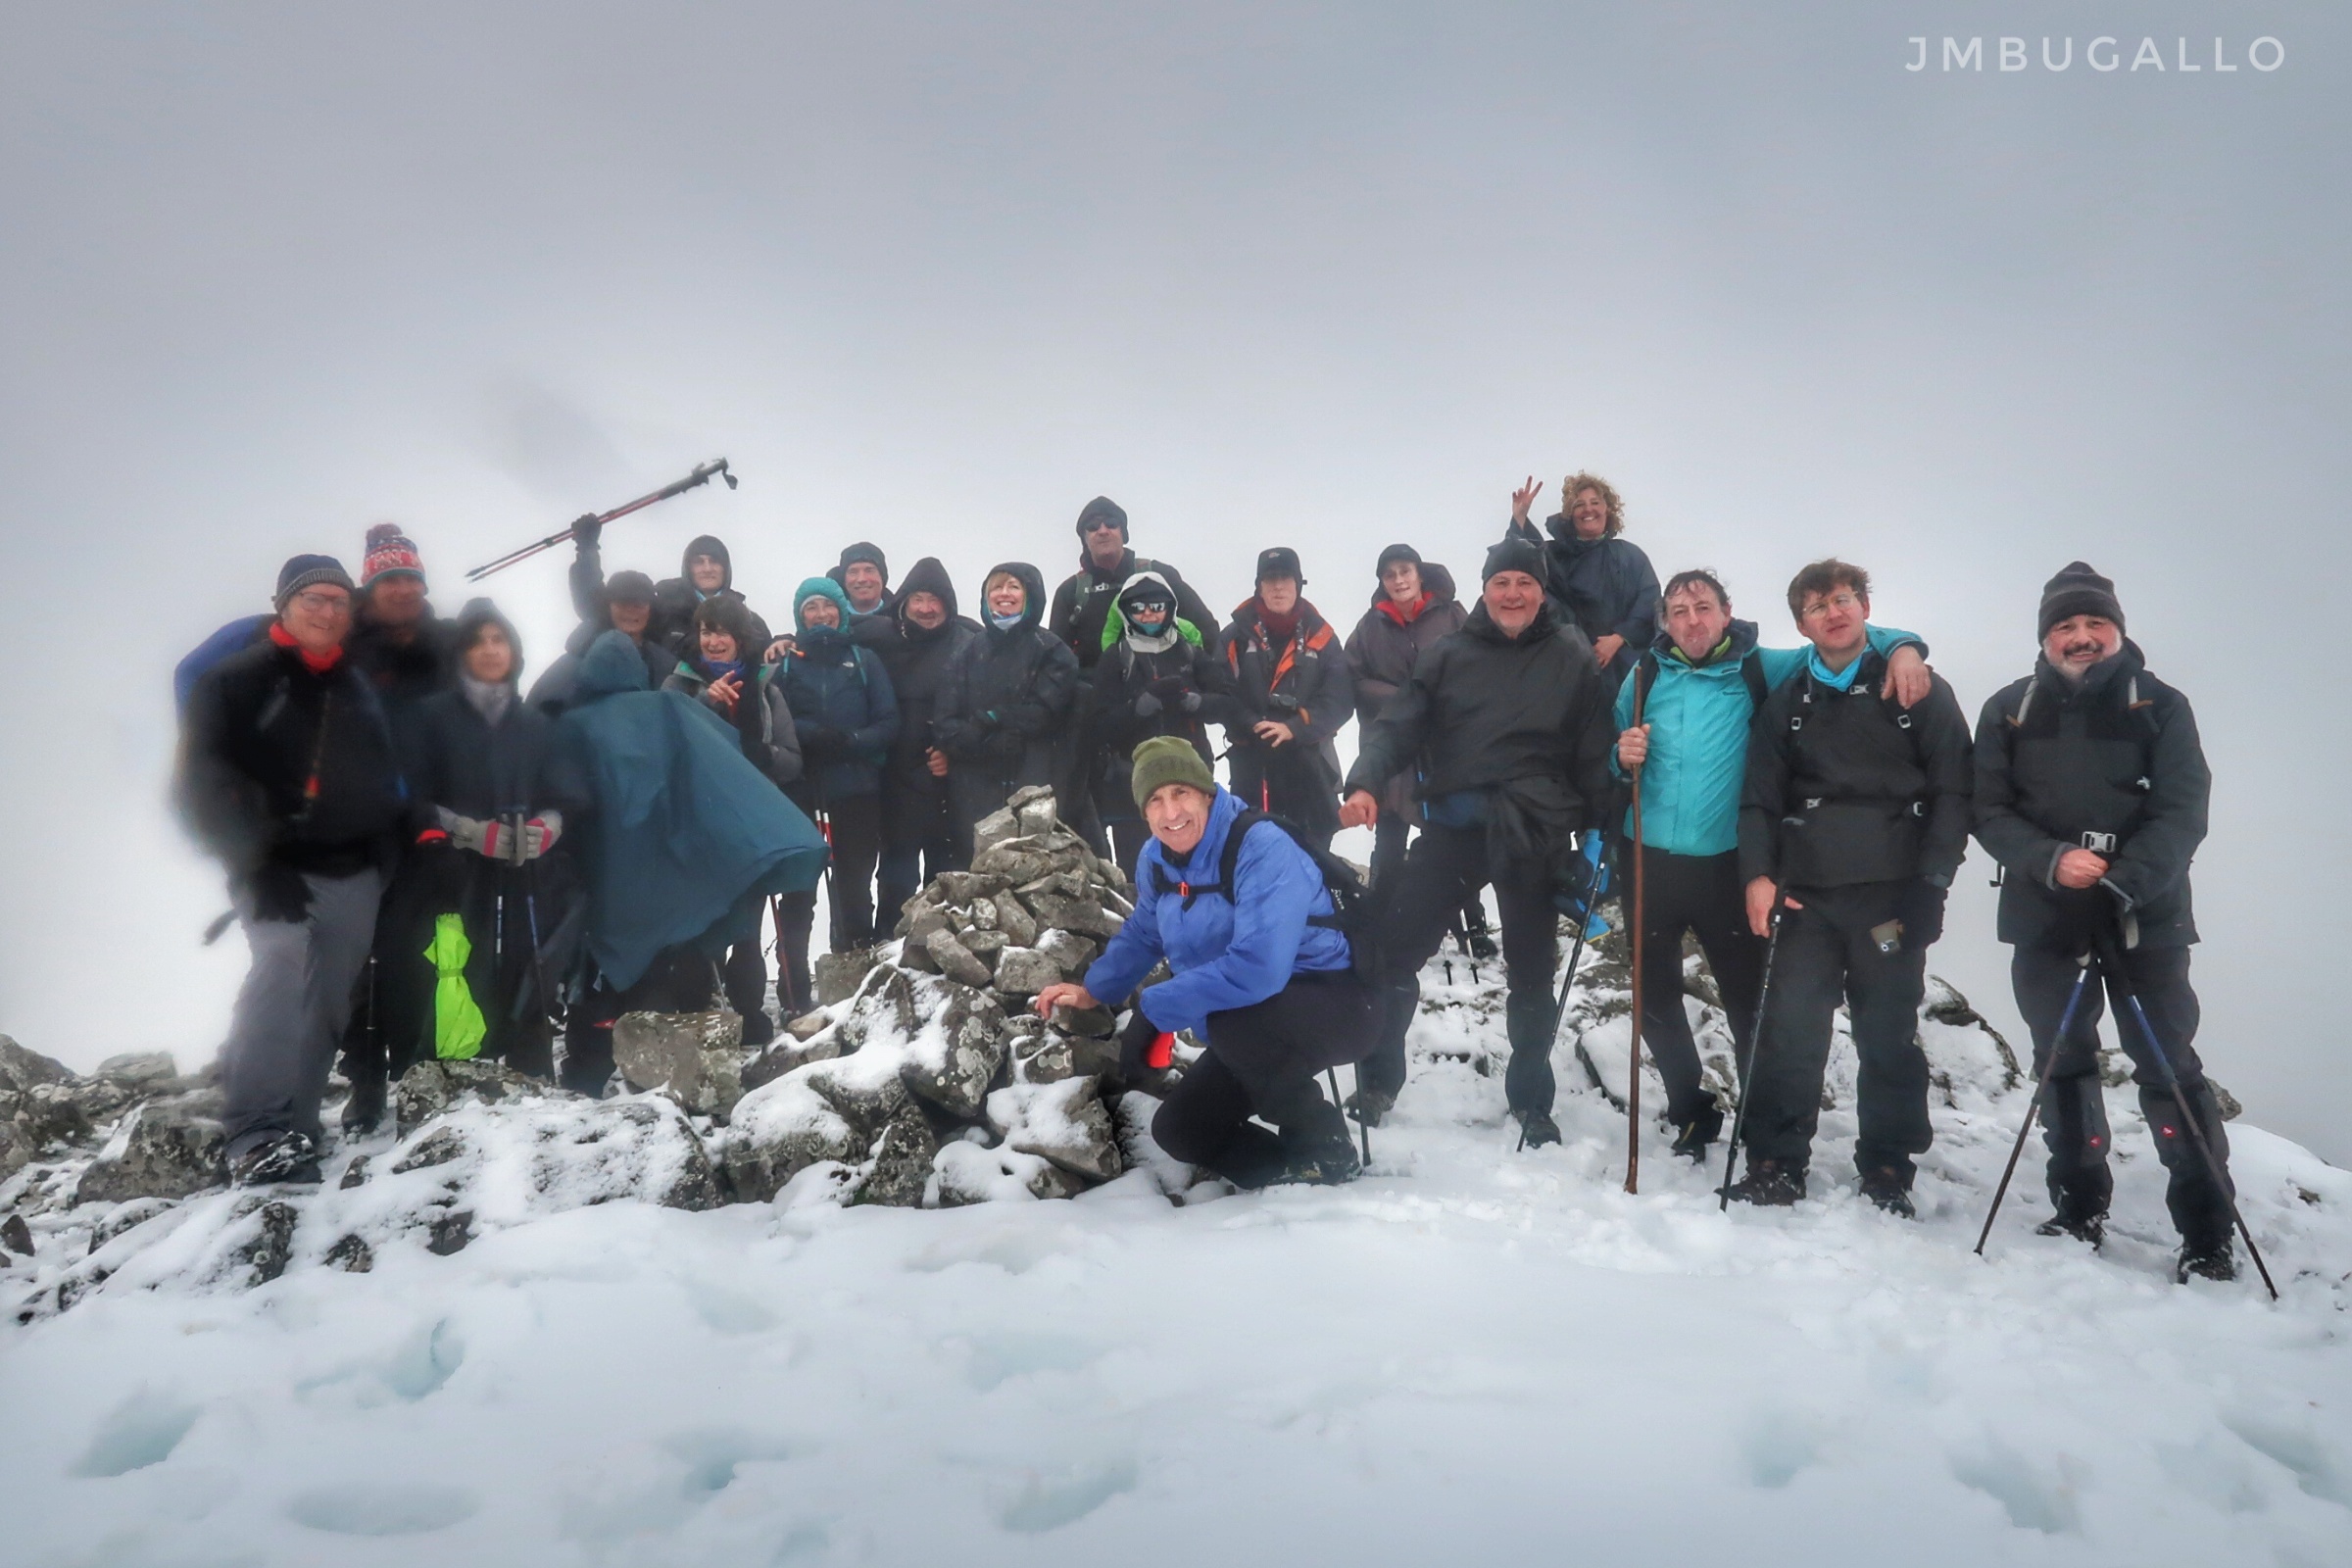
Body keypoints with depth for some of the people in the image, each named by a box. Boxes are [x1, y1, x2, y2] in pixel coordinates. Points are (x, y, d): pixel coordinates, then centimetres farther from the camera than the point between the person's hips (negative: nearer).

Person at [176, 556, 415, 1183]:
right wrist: (255, 863, -16)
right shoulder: (233, 683, 2)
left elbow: (387, 779, 25)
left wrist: (399, 844, 9)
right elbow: (201, 784, -6)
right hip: (277, 870, -5)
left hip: (354, 873, 5)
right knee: (284, 957, -27)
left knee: (327, 1000, 1)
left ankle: (293, 1133, 7)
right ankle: (257, 1134, -30)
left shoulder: (360, 690, 19)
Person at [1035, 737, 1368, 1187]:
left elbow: (1256, 968, -38)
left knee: (1232, 1023, -36)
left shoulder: (1263, 850, -27)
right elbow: (1142, 934, 20)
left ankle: (1326, 1146, -13)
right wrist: (1093, 990, 10)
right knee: (1178, 1131, 1)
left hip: (1331, 1005, -8)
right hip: (1246, 1028, 8)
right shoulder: (1156, 861, -2)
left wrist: (1154, 1010, -32)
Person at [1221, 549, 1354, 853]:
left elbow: (1339, 700, -6)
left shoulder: (1321, 637, 2)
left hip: (1309, 765, 1)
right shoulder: (1237, 636, 0)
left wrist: (1294, 728, -19)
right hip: (1251, 765, -1)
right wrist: (1251, 726, -21)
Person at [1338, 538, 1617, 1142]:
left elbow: (1593, 754, 2)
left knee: (1532, 973, 11)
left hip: (1535, 836, -1)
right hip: (1451, 825, 1)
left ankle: (1530, 1098, 30)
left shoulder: (1572, 660, 3)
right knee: (1392, 950, -2)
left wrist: (1596, 835, -3)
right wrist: (1365, 783, -19)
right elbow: (1398, 725, -2)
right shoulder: (1448, 655, 6)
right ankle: (1379, 1081, 17)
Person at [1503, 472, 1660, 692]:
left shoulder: (1631, 555, 10)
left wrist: (1617, 639, -13)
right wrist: (1519, 517, -23)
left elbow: (1649, 605, -1)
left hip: (1622, 664, 0)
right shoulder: (1554, 554, 12)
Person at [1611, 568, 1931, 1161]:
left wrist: (1901, 645, -15)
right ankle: (1690, 1112, 30)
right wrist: (1623, 755, -10)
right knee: (1656, 997, 10)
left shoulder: (1757, 670, 1)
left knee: (1747, 999, 2)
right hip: (1651, 861, 2)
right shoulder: (1646, 674, 5)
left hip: (1726, 863, -2)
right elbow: (1611, 762, 13)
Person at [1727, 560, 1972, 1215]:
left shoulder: (1921, 692, 6)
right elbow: (1760, 797, 10)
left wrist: (1930, 883, -8)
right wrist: (1759, 873, -6)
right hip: (1807, 893, 2)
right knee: (1790, 1029, -3)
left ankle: (1888, 1171, 13)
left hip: (1891, 895, -2)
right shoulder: (1786, 704, 14)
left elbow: (1953, 793, 2)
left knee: (1889, 1034, 3)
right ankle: (1775, 1165, 4)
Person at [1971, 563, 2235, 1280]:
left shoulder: (2161, 706, 2)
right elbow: (1989, 812, 1)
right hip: (2044, 914, 2)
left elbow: (2184, 810, -7)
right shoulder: (2008, 710, 6)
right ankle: (2080, 1208, 23)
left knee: (2169, 1065, -4)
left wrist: (2126, 877, -24)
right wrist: (2051, 862, -18)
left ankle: (2208, 1231, 3)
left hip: (2146, 912, -2)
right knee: (2063, 1061, 10)